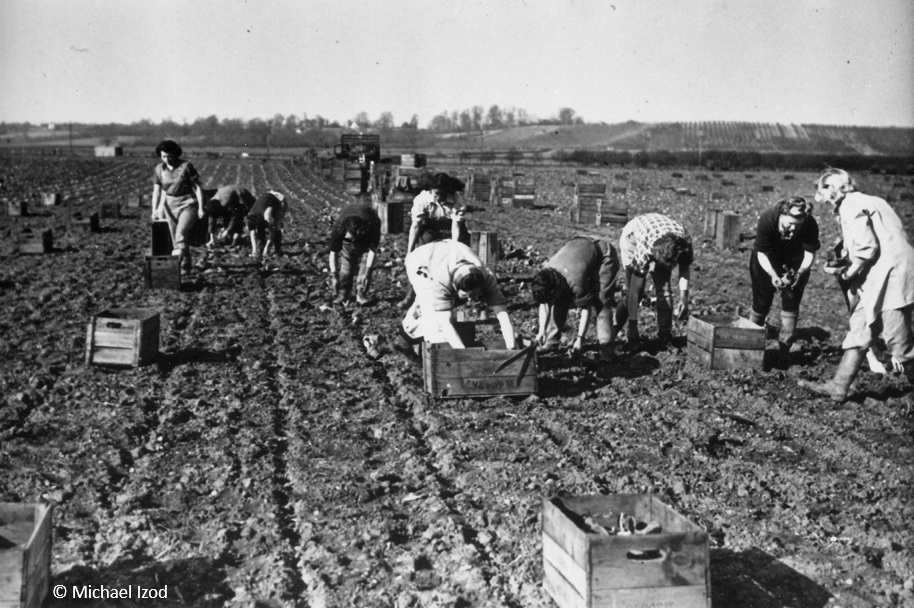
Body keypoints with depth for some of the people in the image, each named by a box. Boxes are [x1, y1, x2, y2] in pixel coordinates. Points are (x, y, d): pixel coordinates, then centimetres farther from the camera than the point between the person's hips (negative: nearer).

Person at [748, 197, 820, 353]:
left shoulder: (810, 224, -31)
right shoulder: (767, 218, -35)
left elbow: (810, 253, -24)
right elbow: (761, 253, -29)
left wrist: (800, 272, -43)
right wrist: (773, 275, -42)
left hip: (794, 261, 1)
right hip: (767, 262, -1)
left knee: (791, 299, -4)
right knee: (762, 300, 6)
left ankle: (787, 342, 6)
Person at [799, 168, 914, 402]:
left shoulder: (851, 206, -9)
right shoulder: (866, 202, 20)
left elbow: (867, 247, -19)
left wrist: (848, 273, -4)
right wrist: (844, 267, 14)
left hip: (890, 279, -11)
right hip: (880, 280, 11)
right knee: (859, 333, 13)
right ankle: (838, 387, 18)